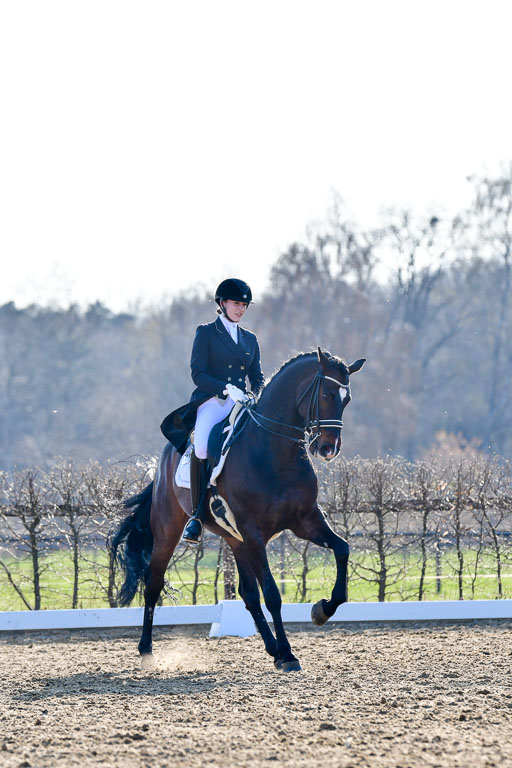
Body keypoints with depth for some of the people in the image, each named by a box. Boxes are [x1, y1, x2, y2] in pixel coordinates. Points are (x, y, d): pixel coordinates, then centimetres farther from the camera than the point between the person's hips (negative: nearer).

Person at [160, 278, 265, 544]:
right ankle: (197, 515, -27)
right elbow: (198, 373, -3)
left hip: (241, 404, 5)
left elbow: (257, 378, 22)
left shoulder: (250, 339, 22)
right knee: (202, 446, -34)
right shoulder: (206, 333, 7)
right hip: (211, 402, -5)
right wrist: (226, 389, -17)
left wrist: (261, 397, -1)